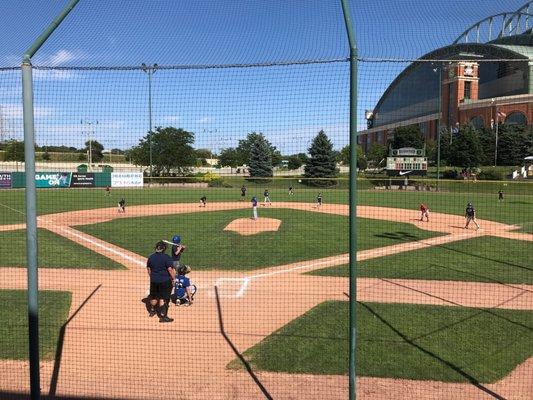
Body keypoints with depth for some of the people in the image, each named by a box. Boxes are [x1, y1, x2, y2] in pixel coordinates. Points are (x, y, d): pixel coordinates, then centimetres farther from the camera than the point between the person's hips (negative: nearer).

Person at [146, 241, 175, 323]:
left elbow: (148, 269, 10)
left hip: (153, 280, 5)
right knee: (163, 298, 1)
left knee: (154, 296, 22)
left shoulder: (151, 257, 2)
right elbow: (170, 269, -16)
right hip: (165, 281, -5)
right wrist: (173, 279, -6)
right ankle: (163, 316, 4)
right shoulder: (166, 257, -15)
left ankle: (152, 311, 41)